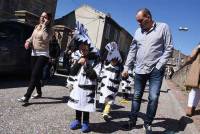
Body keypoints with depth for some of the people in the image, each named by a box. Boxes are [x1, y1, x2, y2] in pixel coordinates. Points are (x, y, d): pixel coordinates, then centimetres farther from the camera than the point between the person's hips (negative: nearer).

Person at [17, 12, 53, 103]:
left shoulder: (49, 30, -6)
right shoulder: (37, 27, 13)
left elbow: (45, 38, -25)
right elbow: (32, 37, 23)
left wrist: (44, 26, -22)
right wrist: (28, 42, 2)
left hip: (43, 54, -7)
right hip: (34, 53, 7)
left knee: (34, 75, -13)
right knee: (36, 75, 12)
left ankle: (26, 97, -13)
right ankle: (39, 92, 28)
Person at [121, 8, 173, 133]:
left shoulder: (163, 27, -1)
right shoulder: (138, 32, 10)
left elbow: (169, 48, -4)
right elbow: (132, 51, 13)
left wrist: (158, 66, -11)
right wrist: (126, 67, 10)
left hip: (155, 71, -3)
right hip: (139, 70, 4)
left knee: (153, 98, -6)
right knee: (136, 97, 10)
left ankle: (148, 123, 14)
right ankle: (132, 121, 24)